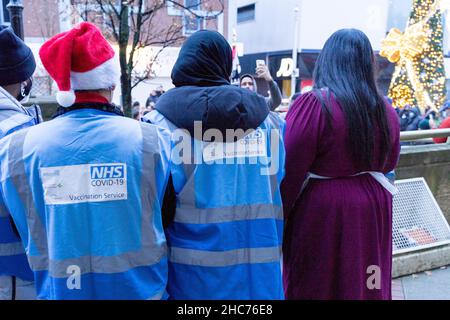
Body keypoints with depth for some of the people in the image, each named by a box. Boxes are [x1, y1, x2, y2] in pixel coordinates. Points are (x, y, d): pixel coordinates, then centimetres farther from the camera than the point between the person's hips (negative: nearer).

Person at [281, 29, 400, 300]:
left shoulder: (314, 104, -17)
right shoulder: (386, 109, 1)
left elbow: (290, 171, -17)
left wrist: (277, 217, -4)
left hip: (322, 211, -5)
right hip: (373, 209, 6)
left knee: (318, 284, 12)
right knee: (365, 281, 21)